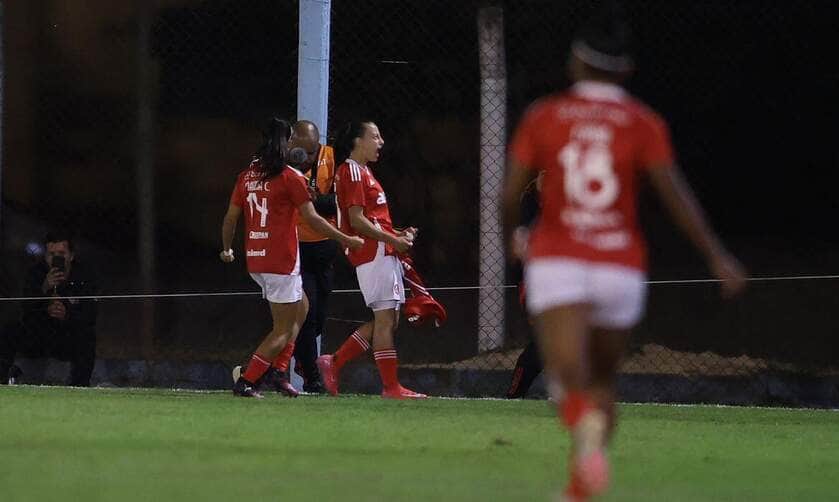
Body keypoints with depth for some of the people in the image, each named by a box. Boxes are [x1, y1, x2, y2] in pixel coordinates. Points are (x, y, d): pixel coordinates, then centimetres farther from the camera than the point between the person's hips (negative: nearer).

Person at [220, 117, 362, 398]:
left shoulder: (247, 176, 7)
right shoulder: (290, 177, -10)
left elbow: (231, 217, 11)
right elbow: (312, 219, -9)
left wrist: (227, 249, 27)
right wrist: (346, 240, 0)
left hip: (254, 259, 7)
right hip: (281, 260, -7)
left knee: (300, 307, 24)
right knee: (284, 330, 1)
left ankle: (278, 372, 15)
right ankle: (246, 381, -8)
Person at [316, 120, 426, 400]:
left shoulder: (362, 172, 22)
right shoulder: (352, 172, -9)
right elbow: (356, 220, -17)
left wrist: (398, 234, 14)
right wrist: (393, 239, -16)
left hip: (384, 255, 10)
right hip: (374, 254, -10)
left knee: (387, 319, 10)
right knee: (385, 318, -8)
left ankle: (333, 363, 12)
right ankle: (391, 387, -7)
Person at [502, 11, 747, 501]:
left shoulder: (543, 117, 4)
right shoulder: (643, 123, 2)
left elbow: (510, 191, 6)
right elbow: (674, 191, -8)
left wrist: (507, 235, 26)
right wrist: (718, 256, -7)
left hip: (558, 260, -1)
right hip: (622, 267, 2)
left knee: (568, 373, -16)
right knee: (603, 378, 19)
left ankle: (588, 425, -51)